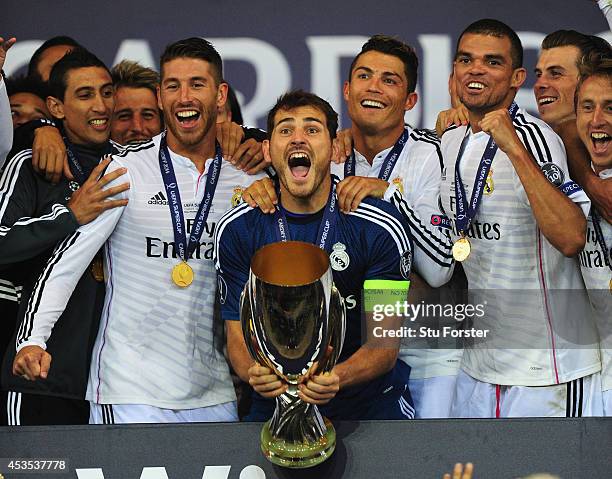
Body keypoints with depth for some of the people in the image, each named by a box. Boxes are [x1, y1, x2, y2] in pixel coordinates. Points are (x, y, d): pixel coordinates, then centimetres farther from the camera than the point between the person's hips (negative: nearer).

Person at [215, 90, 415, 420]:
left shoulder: (381, 228, -10)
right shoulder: (237, 230, -4)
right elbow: (238, 333, -3)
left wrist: (336, 377, -32)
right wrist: (255, 373, -26)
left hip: (369, 401, -1)